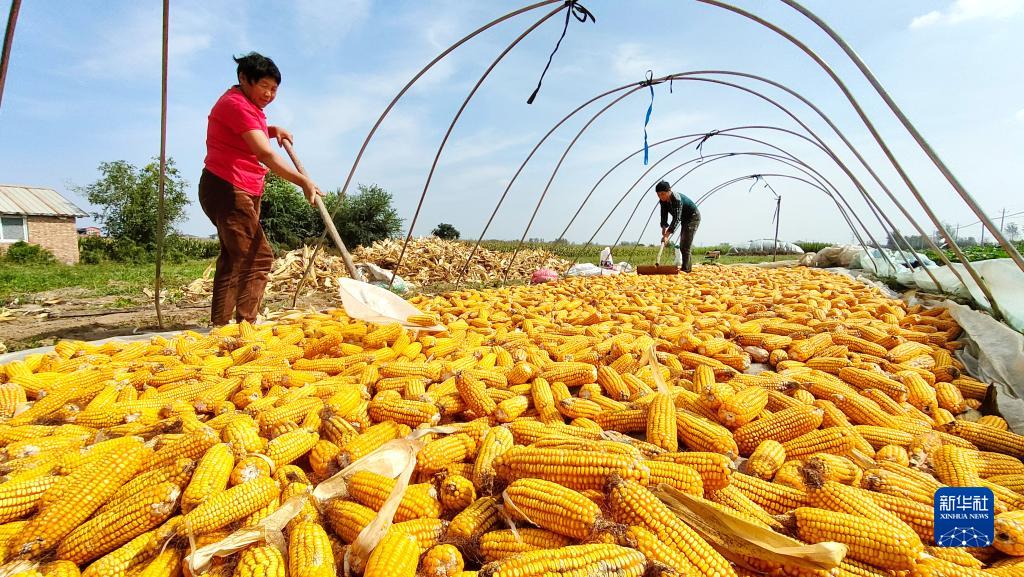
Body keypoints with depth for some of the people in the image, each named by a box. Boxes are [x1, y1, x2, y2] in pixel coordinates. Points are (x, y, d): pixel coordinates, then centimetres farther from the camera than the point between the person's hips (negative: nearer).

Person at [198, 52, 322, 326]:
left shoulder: (248, 105, 16)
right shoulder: (236, 104, -14)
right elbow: (265, 154, -26)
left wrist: (273, 130, 18)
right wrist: (303, 181, -34)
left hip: (243, 192, 11)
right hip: (228, 190, -11)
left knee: (234, 259, 12)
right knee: (259, 257, -16)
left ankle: (219, 326, 19)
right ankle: (246, 323, -16)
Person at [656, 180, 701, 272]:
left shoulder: (677, 199, -34)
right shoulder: (663, 201, -10)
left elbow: (676, 219, -40)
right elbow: (664, 216, -7)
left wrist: (667, 235, -45)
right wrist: (664, 230, -22)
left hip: (693, 217, -9)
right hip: (685, 219, 9)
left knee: (685, 245, -17)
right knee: (682, 245, 10)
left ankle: (685, 269, -17)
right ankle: (688, 266, 18)